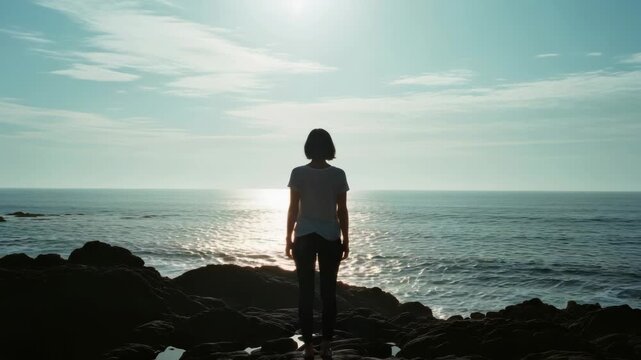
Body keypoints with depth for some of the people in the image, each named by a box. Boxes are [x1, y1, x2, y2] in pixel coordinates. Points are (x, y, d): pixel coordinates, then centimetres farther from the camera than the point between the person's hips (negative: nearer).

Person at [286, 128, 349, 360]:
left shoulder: (298, 173, -6)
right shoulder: (338, 175, -3)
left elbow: (293, 210, -4)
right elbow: (342, 211, -1)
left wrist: (288, 239, 4)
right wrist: (345, 240, 8)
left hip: (304, 238, -1)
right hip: (330, 238, 1)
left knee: (306, 292, 5)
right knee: (328, 292, 8)